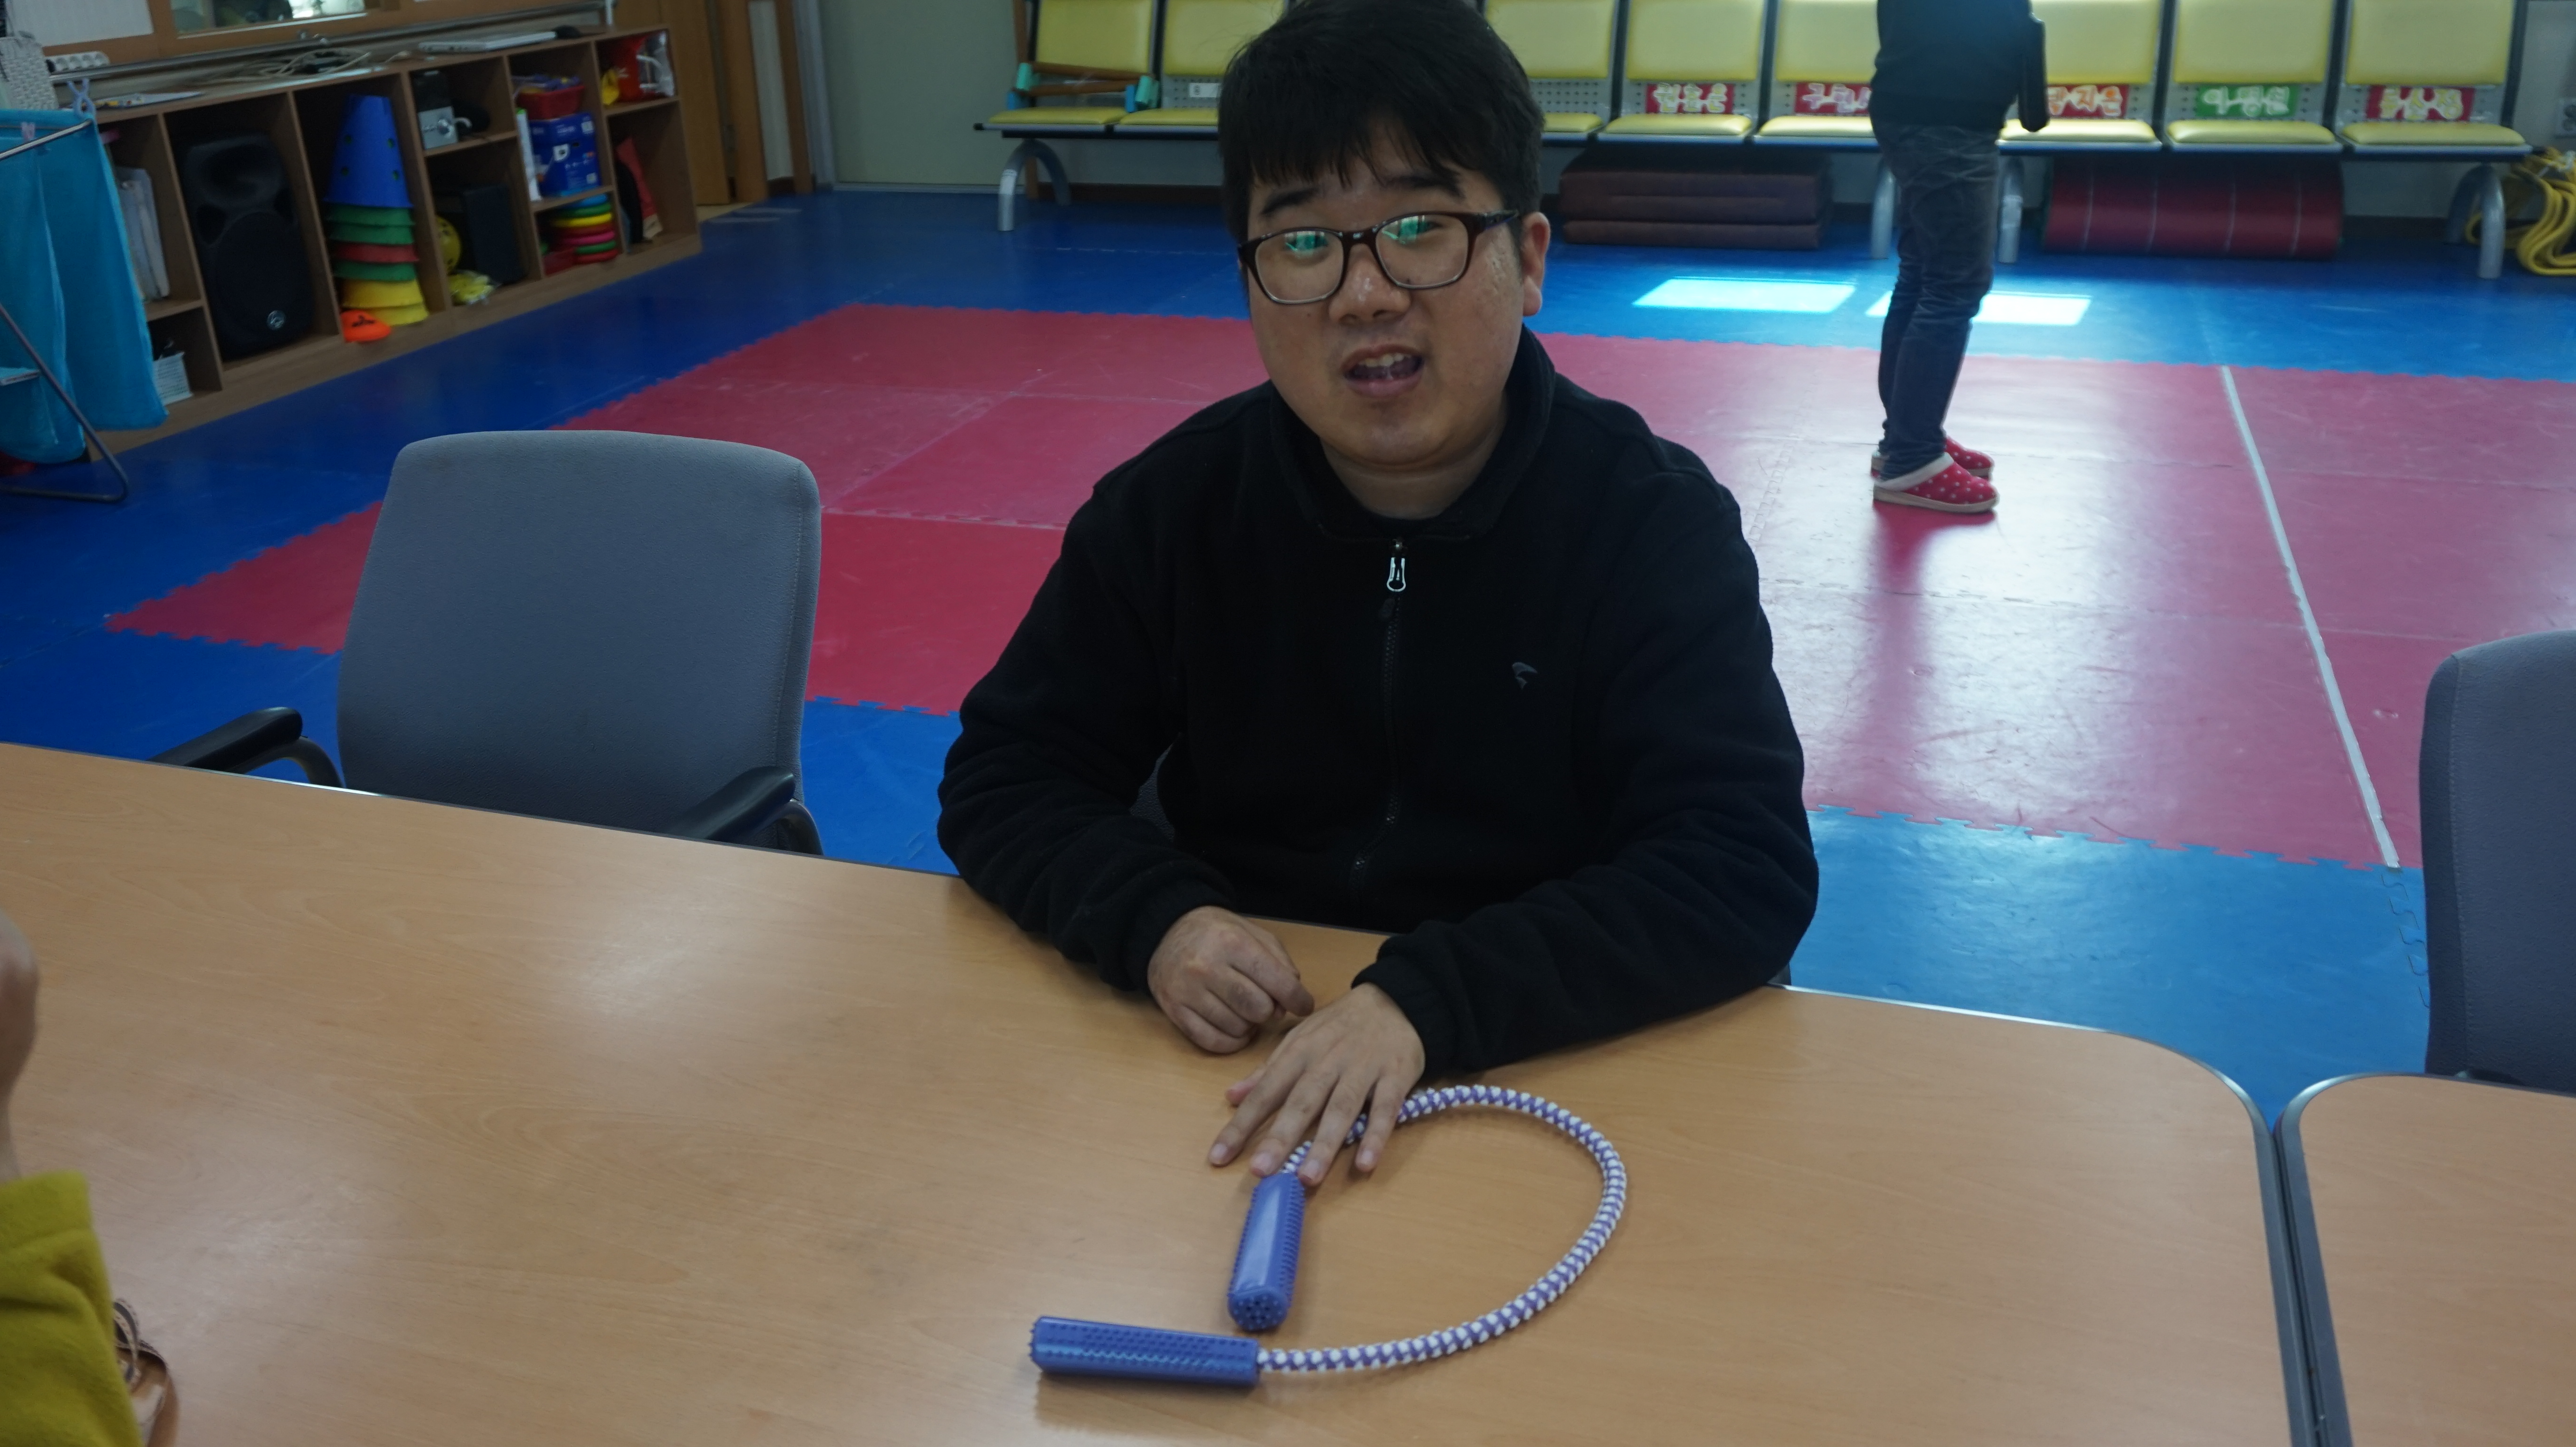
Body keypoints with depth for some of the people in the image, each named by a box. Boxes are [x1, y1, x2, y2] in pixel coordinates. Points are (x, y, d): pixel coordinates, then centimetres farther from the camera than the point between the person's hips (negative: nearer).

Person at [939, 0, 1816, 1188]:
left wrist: (1428, 998, -31)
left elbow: (1748, 868, -17)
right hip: (1234, 1057, 4)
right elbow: (1004, 777, 3)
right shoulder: (1171, 503, -1)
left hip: (1551, 1051, -3)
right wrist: (1154, 917, -19)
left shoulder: (1654, 521, -9)